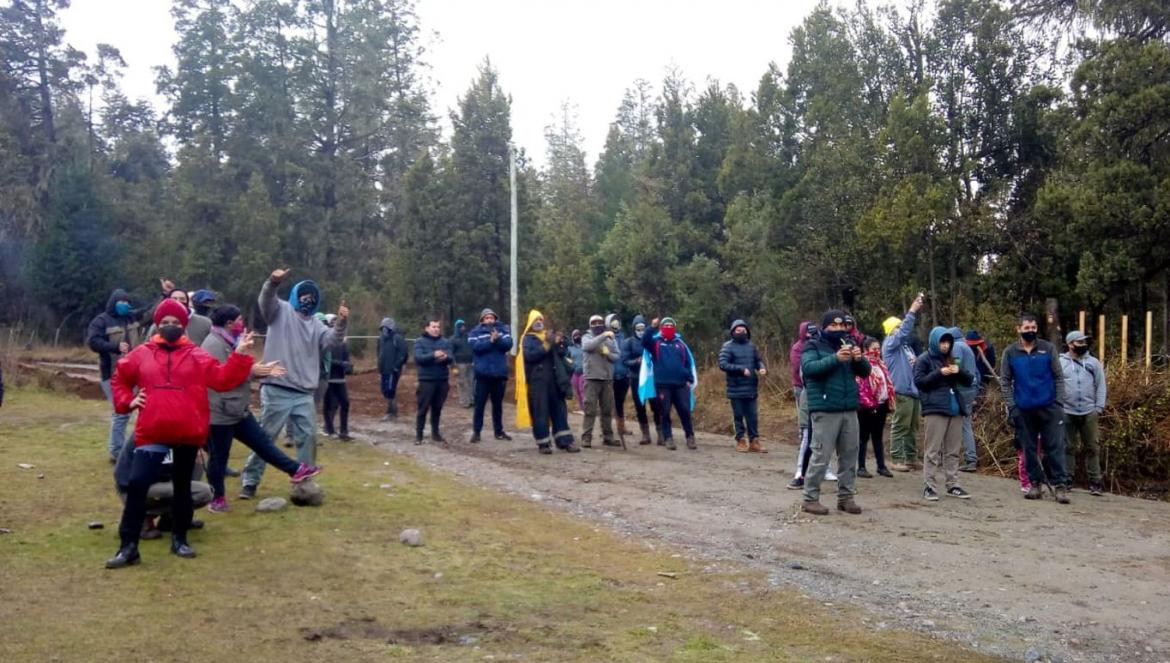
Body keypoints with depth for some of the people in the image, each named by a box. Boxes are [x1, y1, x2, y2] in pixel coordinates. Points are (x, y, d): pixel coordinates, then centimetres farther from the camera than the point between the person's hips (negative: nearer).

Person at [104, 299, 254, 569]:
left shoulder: (196, 356, 4)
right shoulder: (142, 354, 7)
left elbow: (222, 379, -4)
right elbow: (119, 379, 20)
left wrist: (239, 355, -14)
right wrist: (127, 401, 5)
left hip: (188, 434, 0)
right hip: (152, 433, 0)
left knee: (182, 487, 12)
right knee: (137, 484, -5)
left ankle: (179, 538, 27)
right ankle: (128, 546, 2)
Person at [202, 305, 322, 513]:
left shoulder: (230, 342, 15)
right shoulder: (213, 344, -19)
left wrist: (264, 371, 4)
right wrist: (251, 370, -21)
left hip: (238, 410, 10)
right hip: (219, 413, -10)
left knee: (263, 442, 13)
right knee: (219, 457, 4)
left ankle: (296, 470, 16)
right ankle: (218, 498, 18)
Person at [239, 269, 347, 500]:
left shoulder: (316, 325, 18)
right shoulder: (281, 311, 5)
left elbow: (331, 341, 0)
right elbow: (266, 300, -16)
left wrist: (341, 323, -18)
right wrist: (273, 282, -37)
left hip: (303, 394, 5)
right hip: (276, 390, -5)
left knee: (308, 437, 7)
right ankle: (250, 481, 9)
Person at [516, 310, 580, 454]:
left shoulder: (550, 335, 18)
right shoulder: (528, 339, 1)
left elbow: (563, 353, 11)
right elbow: (530, 355, -17)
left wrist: (560, 343, -9)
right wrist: (547, 344, -21)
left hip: (553, 379, 5)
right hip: (537, 380, -5)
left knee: (559, 410, 4)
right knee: (540, 412, -3)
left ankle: (564, 441, 6)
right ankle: (543, 443, 3)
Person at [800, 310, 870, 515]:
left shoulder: (848, 345, 17)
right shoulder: (813, 346, 0)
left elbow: (865, 372, 11)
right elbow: (809, 368, -19)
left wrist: (859, 359, -12)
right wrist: (836, 358, -29)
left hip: (850, 410, 6)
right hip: (825, 411, -6)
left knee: (849, 455, 9)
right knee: (821, 456, -8)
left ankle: (845, 497, 19)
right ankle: (810, 499, 0)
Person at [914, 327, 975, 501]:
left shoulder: (954, 359, 18)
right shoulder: (924, 359, 1)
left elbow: (970, 380, 16)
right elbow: (918, 381, -9)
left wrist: (960, 371, -5)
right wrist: (939, 373, -17)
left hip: (955, 408, 6)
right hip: (935, 409, -6)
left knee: (953, 450, 9)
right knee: (933, 450, -7)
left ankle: (952, 485, 16)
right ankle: (929, 487, -4)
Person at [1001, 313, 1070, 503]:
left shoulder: (1048, 349, 2)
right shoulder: (1010, 352, 2)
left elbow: (1059, 377, 5)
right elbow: (1005, 382, 4)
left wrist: (1059, 401, -5)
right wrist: (1011, 406, -4)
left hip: (1049, 407, -1)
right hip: (1024, 409, 1)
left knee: (1055, 447, -3)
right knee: (1029, 448, 7)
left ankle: (1060, 485, 1)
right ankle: (1035, 483, 17)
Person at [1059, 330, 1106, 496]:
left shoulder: (1093, 362, 7)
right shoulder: (1060, 363, 2)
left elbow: (1101, 386, 7)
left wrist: (1099, 407, -1)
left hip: (1089, 412, 1)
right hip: (1067, 412, -1)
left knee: (1092, 447, 2)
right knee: (1068, 447, 6)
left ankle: (1095, 481, 6)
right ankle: (1067, 479, 13)